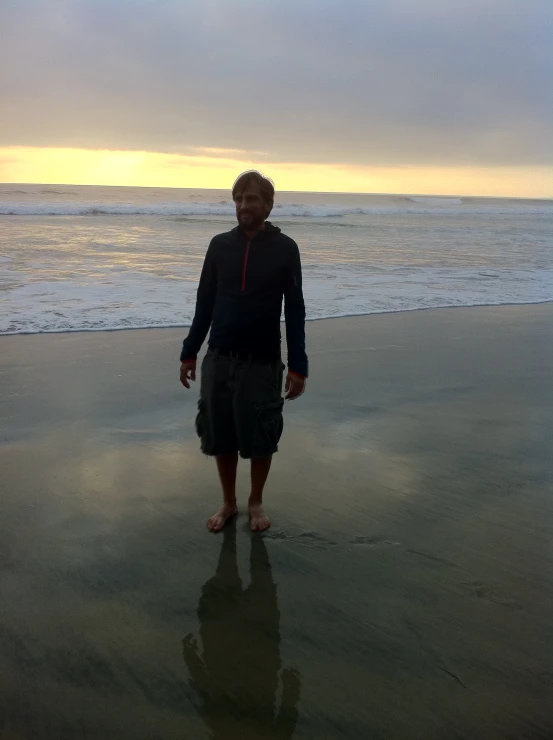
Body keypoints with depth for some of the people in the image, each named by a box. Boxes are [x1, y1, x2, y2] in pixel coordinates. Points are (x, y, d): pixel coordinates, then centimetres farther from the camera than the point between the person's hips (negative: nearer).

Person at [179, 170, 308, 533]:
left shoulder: (285, 248, -4)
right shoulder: (220, 245, 3)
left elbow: (295, 311, -4)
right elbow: (204, 303, 9)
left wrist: (298, 366, -7)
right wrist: (189, 352, 7)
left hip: (263, 363, -2)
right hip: (219, 360, 3)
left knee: (260, 438, 7)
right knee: (220, 437, 9)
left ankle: (256, 503, 28)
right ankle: (228, 503, 28)